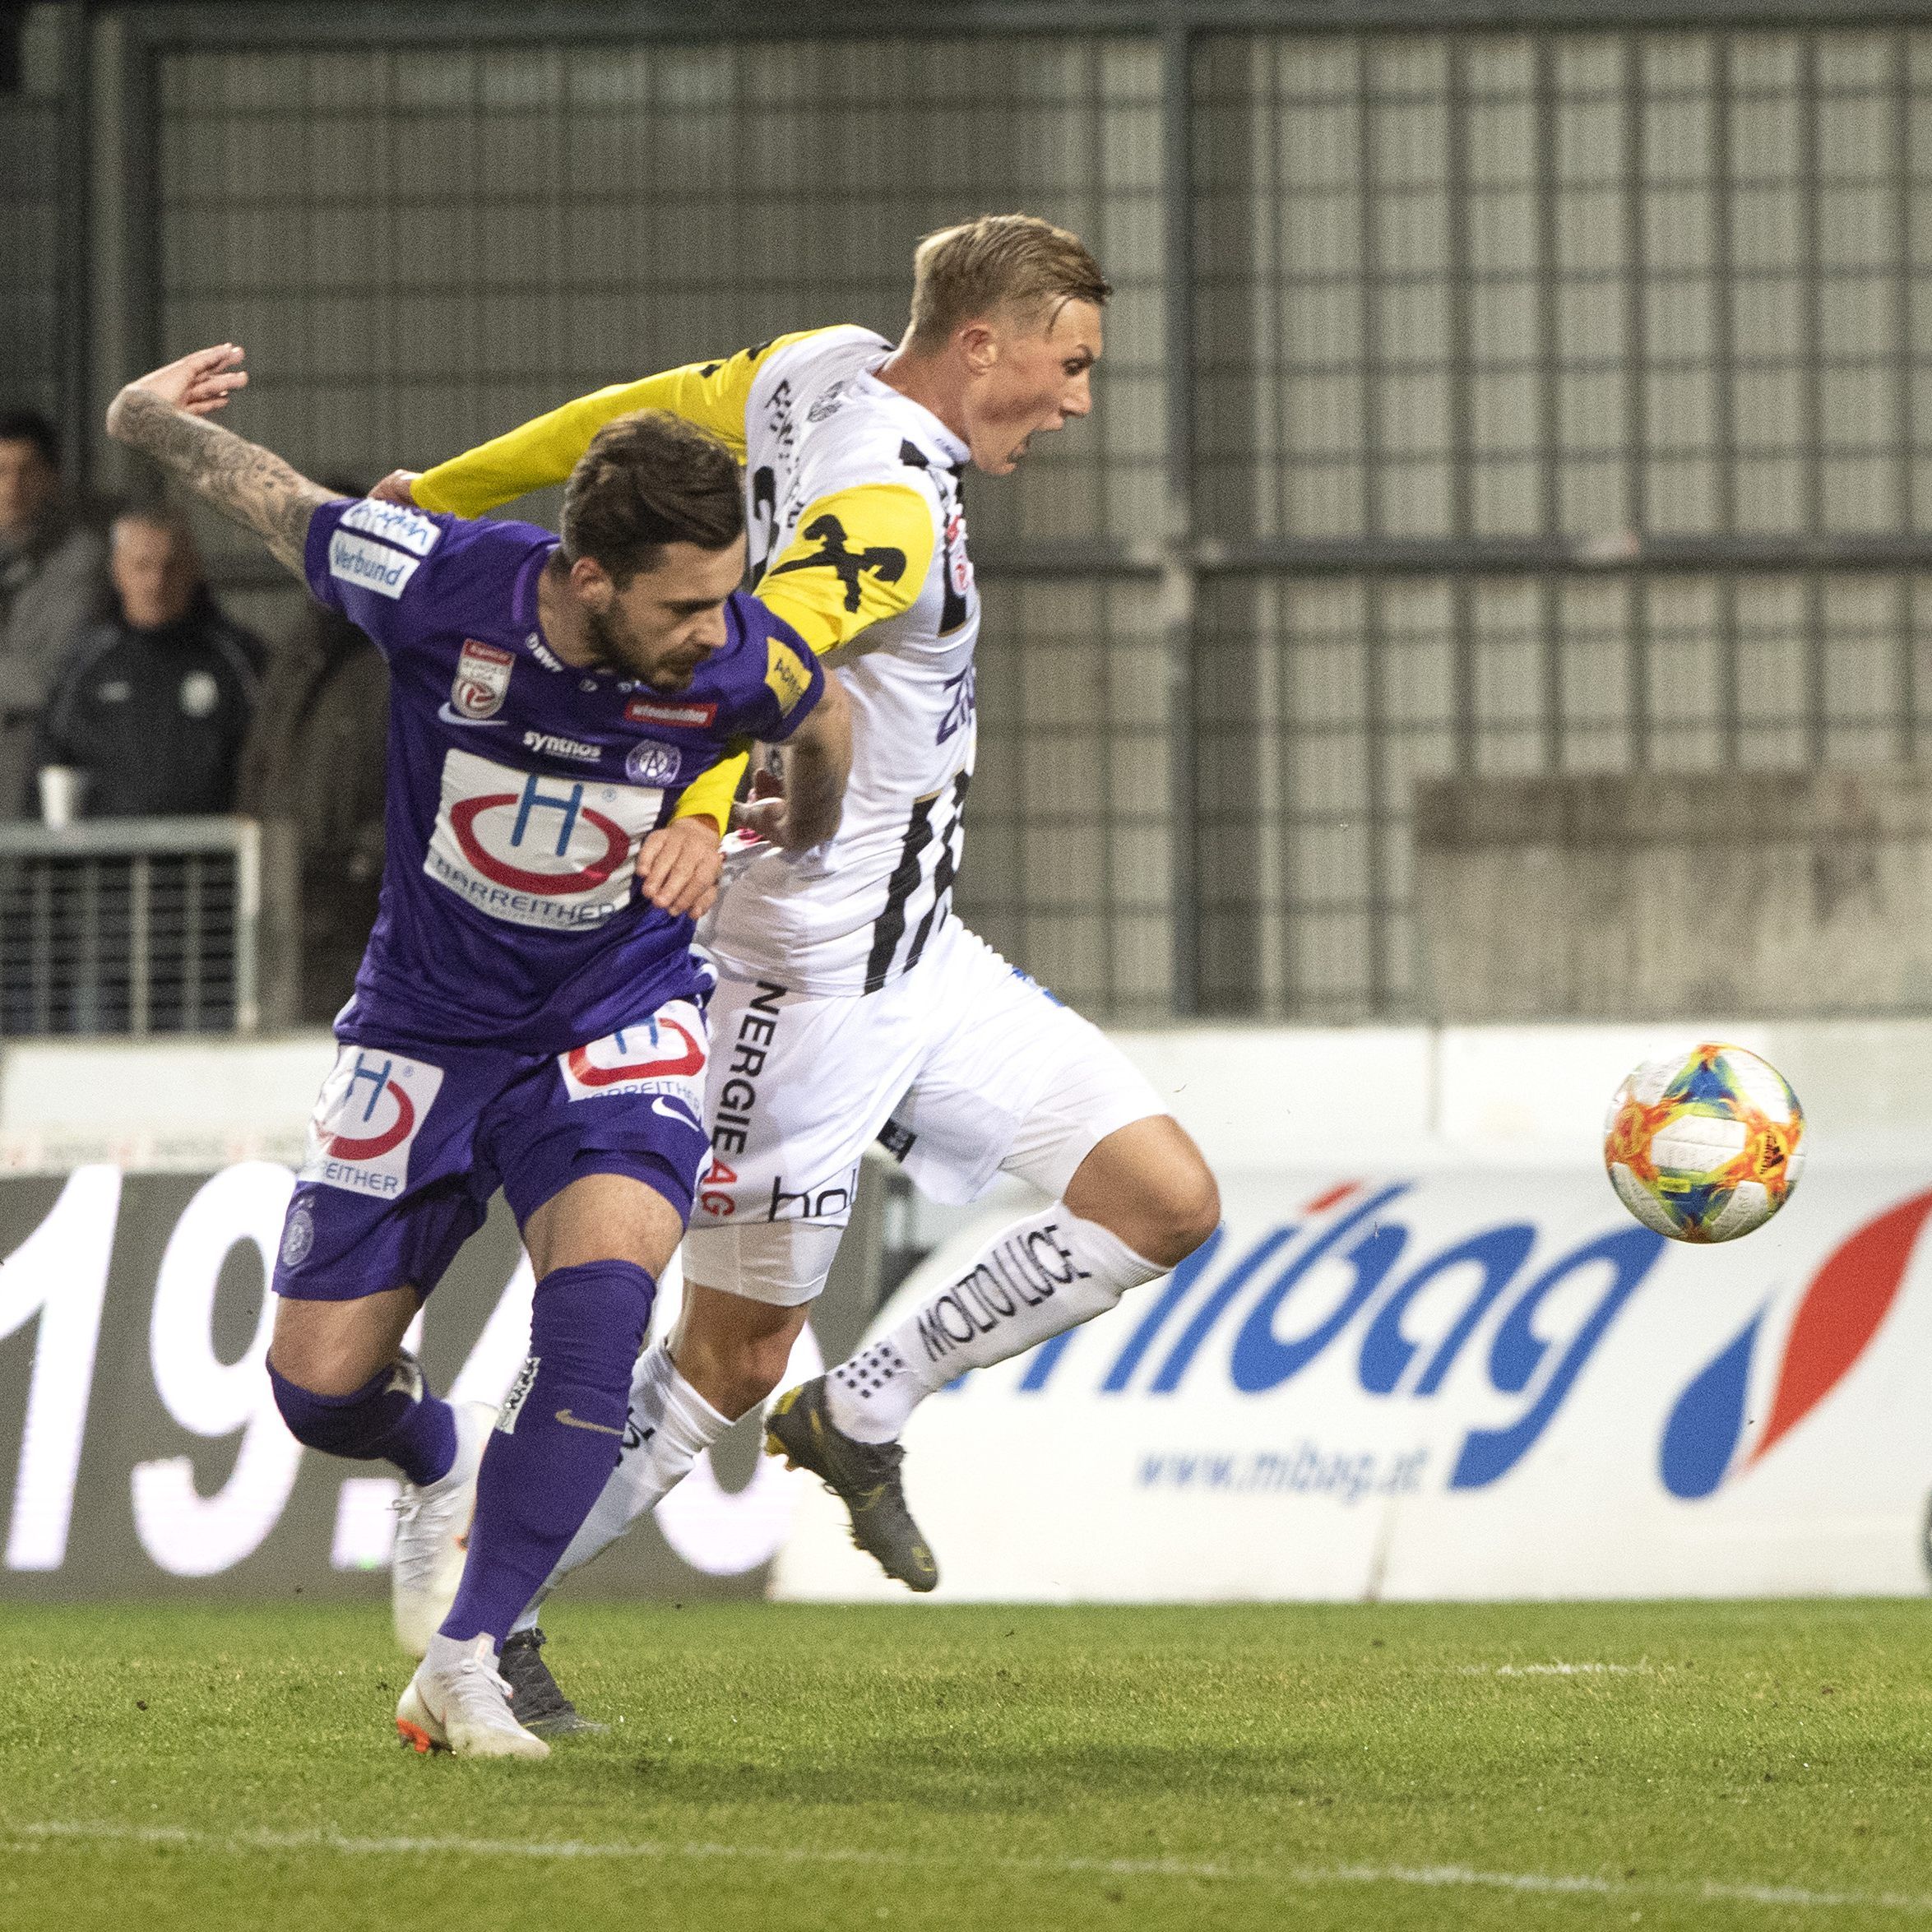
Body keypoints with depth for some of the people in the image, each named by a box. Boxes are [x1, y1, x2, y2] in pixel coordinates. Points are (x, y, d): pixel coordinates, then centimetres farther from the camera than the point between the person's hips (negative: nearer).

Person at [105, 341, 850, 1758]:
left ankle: (463, 1664, -19)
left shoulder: (737, 656, -22)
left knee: (601, 1294, -29)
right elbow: (258, 492, -7)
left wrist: (792, 840, 11)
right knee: (321, 1386, 2)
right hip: (427, 1022, 1)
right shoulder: (439, 583, -24)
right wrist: (149, 418, -17)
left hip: (618, 1025, -1)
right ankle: (446, 1467, 41)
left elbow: (824, 725, 4)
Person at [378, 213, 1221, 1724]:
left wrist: (445, 494, 24)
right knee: (735, 1355, -1)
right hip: (816, 982, -10)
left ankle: (860, 1417, 12)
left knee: (1167, 1204, 3)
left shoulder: (821, 373, 3)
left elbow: (637, 415, 13)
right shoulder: (890, 507, -24)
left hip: (918, 955, 10)